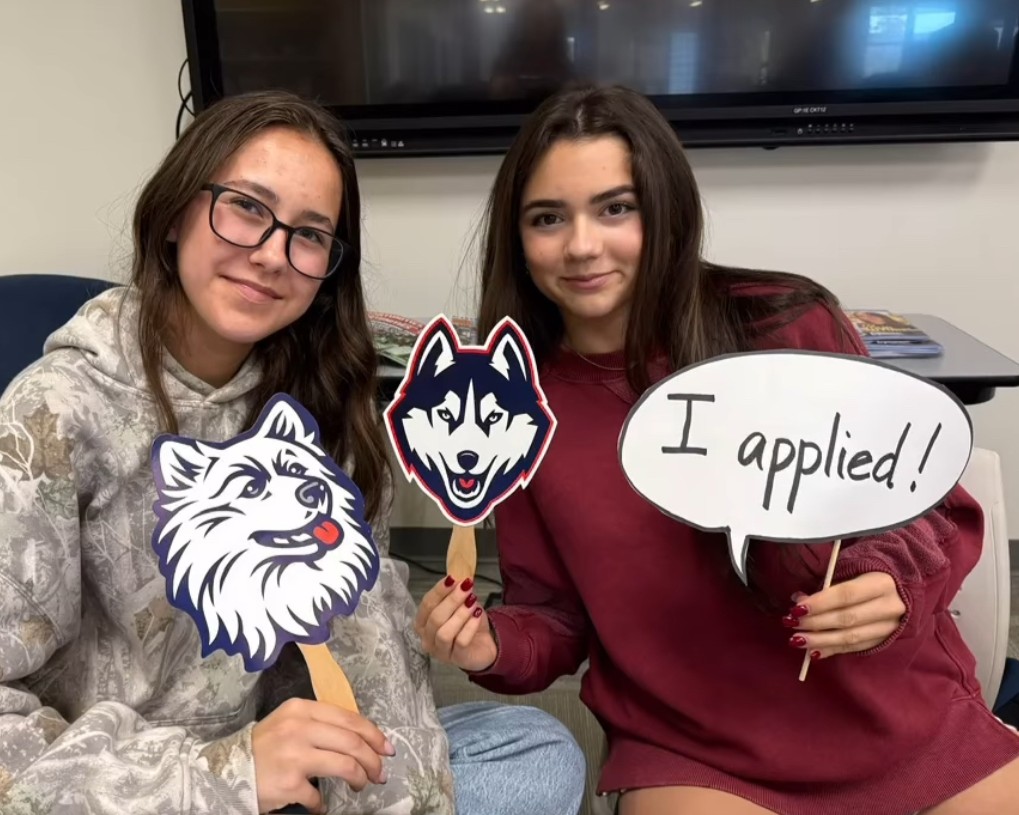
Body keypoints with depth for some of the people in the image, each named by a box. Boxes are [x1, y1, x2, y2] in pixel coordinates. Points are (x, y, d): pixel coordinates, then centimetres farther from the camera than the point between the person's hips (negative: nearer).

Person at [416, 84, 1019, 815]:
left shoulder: (787, 326, -11)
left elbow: (932, 506, -2)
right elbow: (556, 612, 5)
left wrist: (892, 584, -22)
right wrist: (494, 645, -15)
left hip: (902, 726, 1)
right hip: (691, 755, 1)